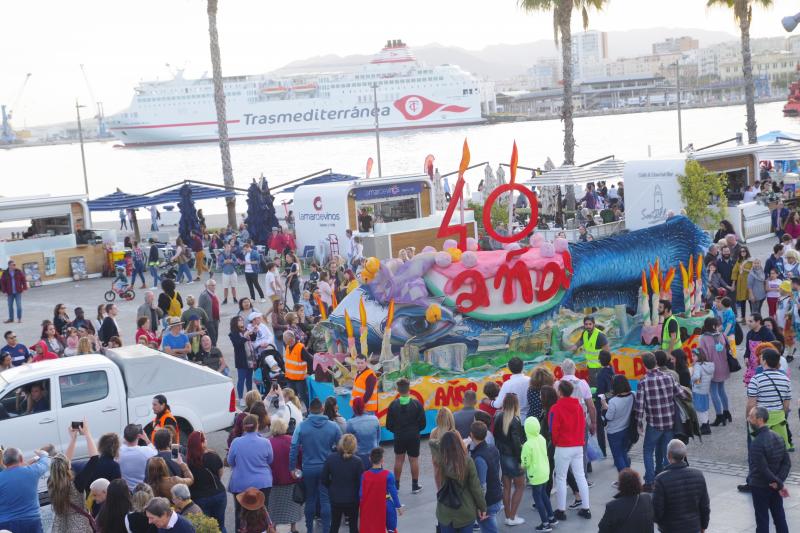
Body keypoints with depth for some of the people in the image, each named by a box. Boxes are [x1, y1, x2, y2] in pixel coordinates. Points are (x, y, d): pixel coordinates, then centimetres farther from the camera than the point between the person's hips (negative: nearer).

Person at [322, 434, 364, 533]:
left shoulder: (330, 458, -11)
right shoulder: (357, 461, -18)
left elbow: (324, 480, -5)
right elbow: (361, 481, -12)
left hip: (335, 498, 2)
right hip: (352, 499, -2)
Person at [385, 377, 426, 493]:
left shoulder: (393, 405, -8)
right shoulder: (417, 404, -11)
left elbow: (389, 425, -4)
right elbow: (423, 423, -5)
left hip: (399, 437, 1)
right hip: (414, 437, -1)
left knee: (399, 460, 13)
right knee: (414, 460, 9)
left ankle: (396, 485, 18)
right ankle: (415, 486, 15)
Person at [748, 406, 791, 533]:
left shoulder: (756, 443, -24)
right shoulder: (778, 438, 1)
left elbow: (762, 469, -25)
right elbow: (787, 463, 0)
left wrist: (779, 484, -16)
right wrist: (779, 482, -10)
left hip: (760, 488, -7)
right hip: (775, 488, 7)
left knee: (762, 520, 5)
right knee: (779, 517, 15)